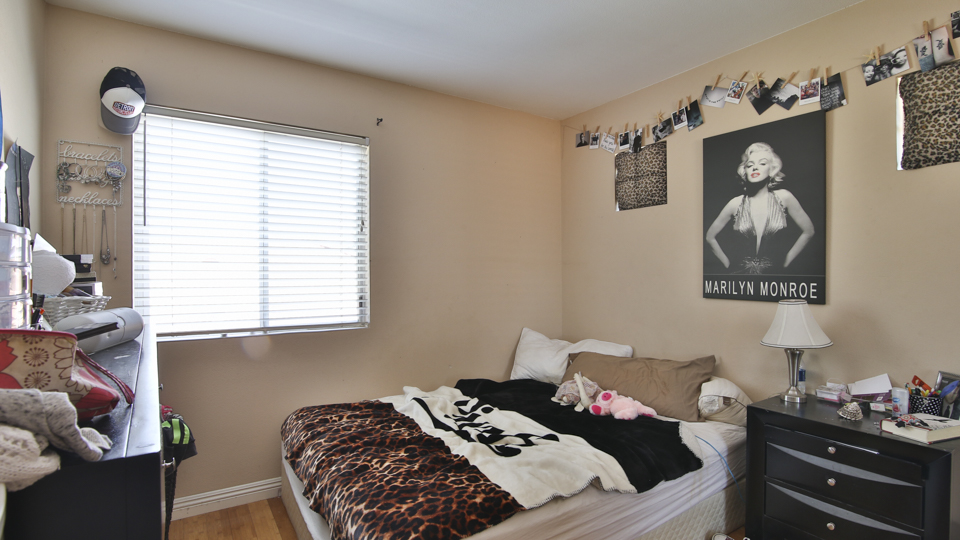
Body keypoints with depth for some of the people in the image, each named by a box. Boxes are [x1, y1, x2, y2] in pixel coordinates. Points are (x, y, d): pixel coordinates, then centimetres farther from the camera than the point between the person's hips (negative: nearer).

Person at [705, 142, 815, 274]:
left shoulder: (783, 198, 1)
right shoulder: (736, 204, -1)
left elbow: (808, 231, 11)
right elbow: (710, 237, 8)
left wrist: (786, 261, 8)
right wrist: (728, 263, 6)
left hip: (774, 273, 1)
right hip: (741, 273, -1)